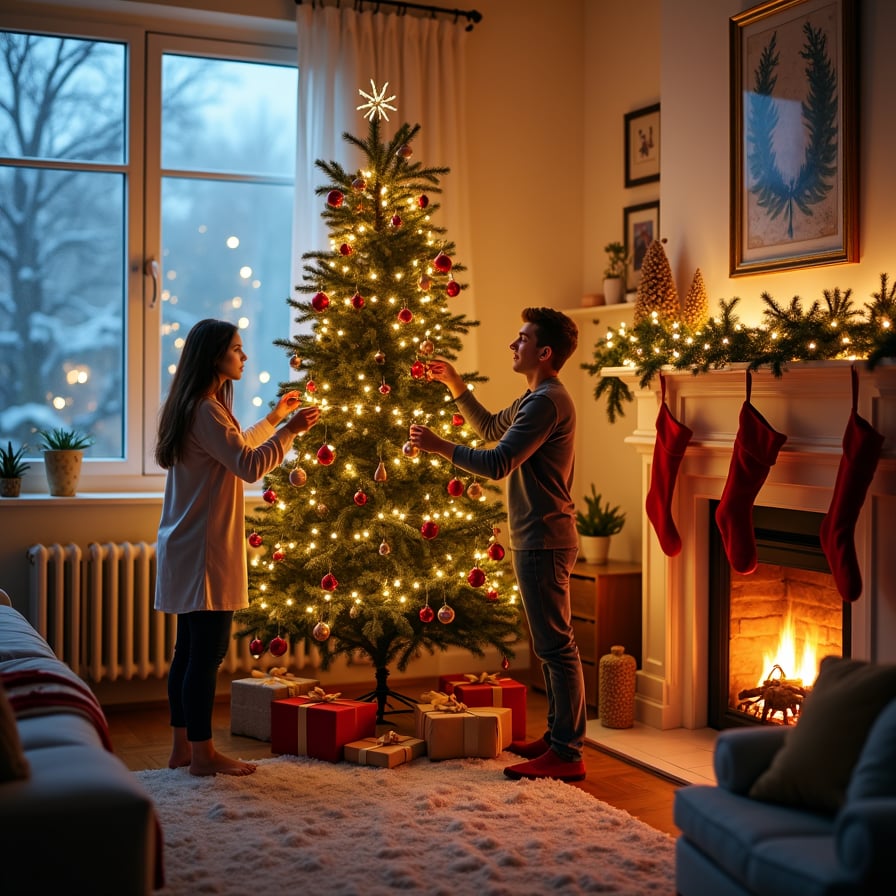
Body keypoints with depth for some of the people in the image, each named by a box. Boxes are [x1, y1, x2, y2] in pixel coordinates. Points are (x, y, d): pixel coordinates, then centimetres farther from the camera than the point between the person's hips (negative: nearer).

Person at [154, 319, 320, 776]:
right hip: (204, 549, -11)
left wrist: (274, 419, 31)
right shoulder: (205, 411, -16)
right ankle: (203, 753, 1)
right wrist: (290, 430, -14)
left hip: (187, 548, 11)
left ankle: (183, 746, 19)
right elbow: (249, 466, -22)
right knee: (208, 650, -5)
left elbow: (234, 450, 30)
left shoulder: (197, 407, 17)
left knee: (191, 648, 13)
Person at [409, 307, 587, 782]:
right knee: (552, 644, 15)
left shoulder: (547, 402, -18)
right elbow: (492, 428, 30)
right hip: (537, 538, 11)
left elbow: (498, 463, -24)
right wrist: (454, 384, 23)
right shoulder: (537, 398, 16)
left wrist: (440, 445, -14)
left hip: (544, 541, -11)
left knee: (556, 645, -7)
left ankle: (567, 755, -2)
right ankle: (557, 736, 24)